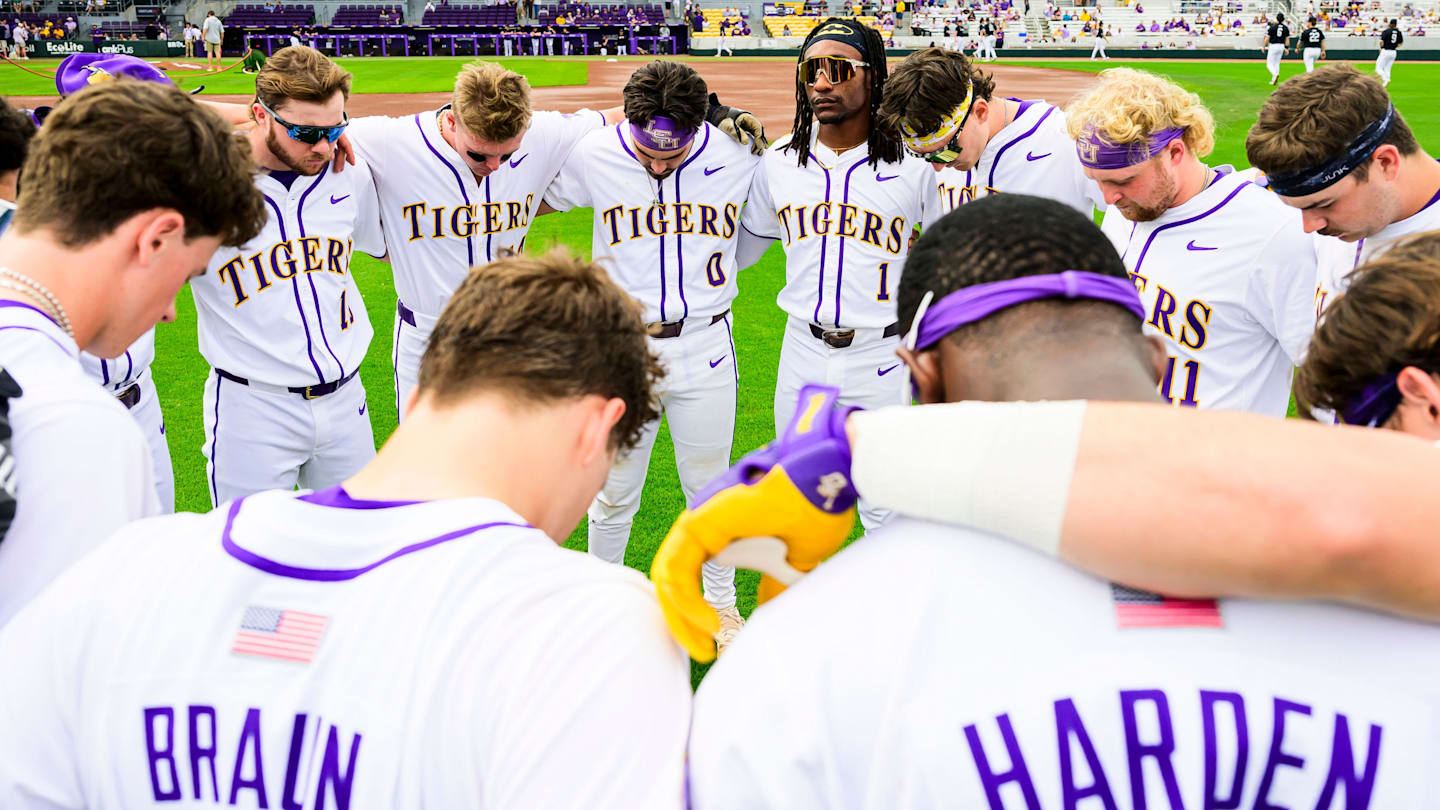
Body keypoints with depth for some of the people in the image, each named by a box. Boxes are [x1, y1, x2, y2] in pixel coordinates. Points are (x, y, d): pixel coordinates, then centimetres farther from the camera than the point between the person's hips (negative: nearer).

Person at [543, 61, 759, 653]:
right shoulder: (593, 155, -10)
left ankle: (720, 600, 36)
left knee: (710, 487, 15)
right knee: (614, 491, 12)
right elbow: (537, 199, 8)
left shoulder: (739, 157, -9)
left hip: (705, 348, 1)